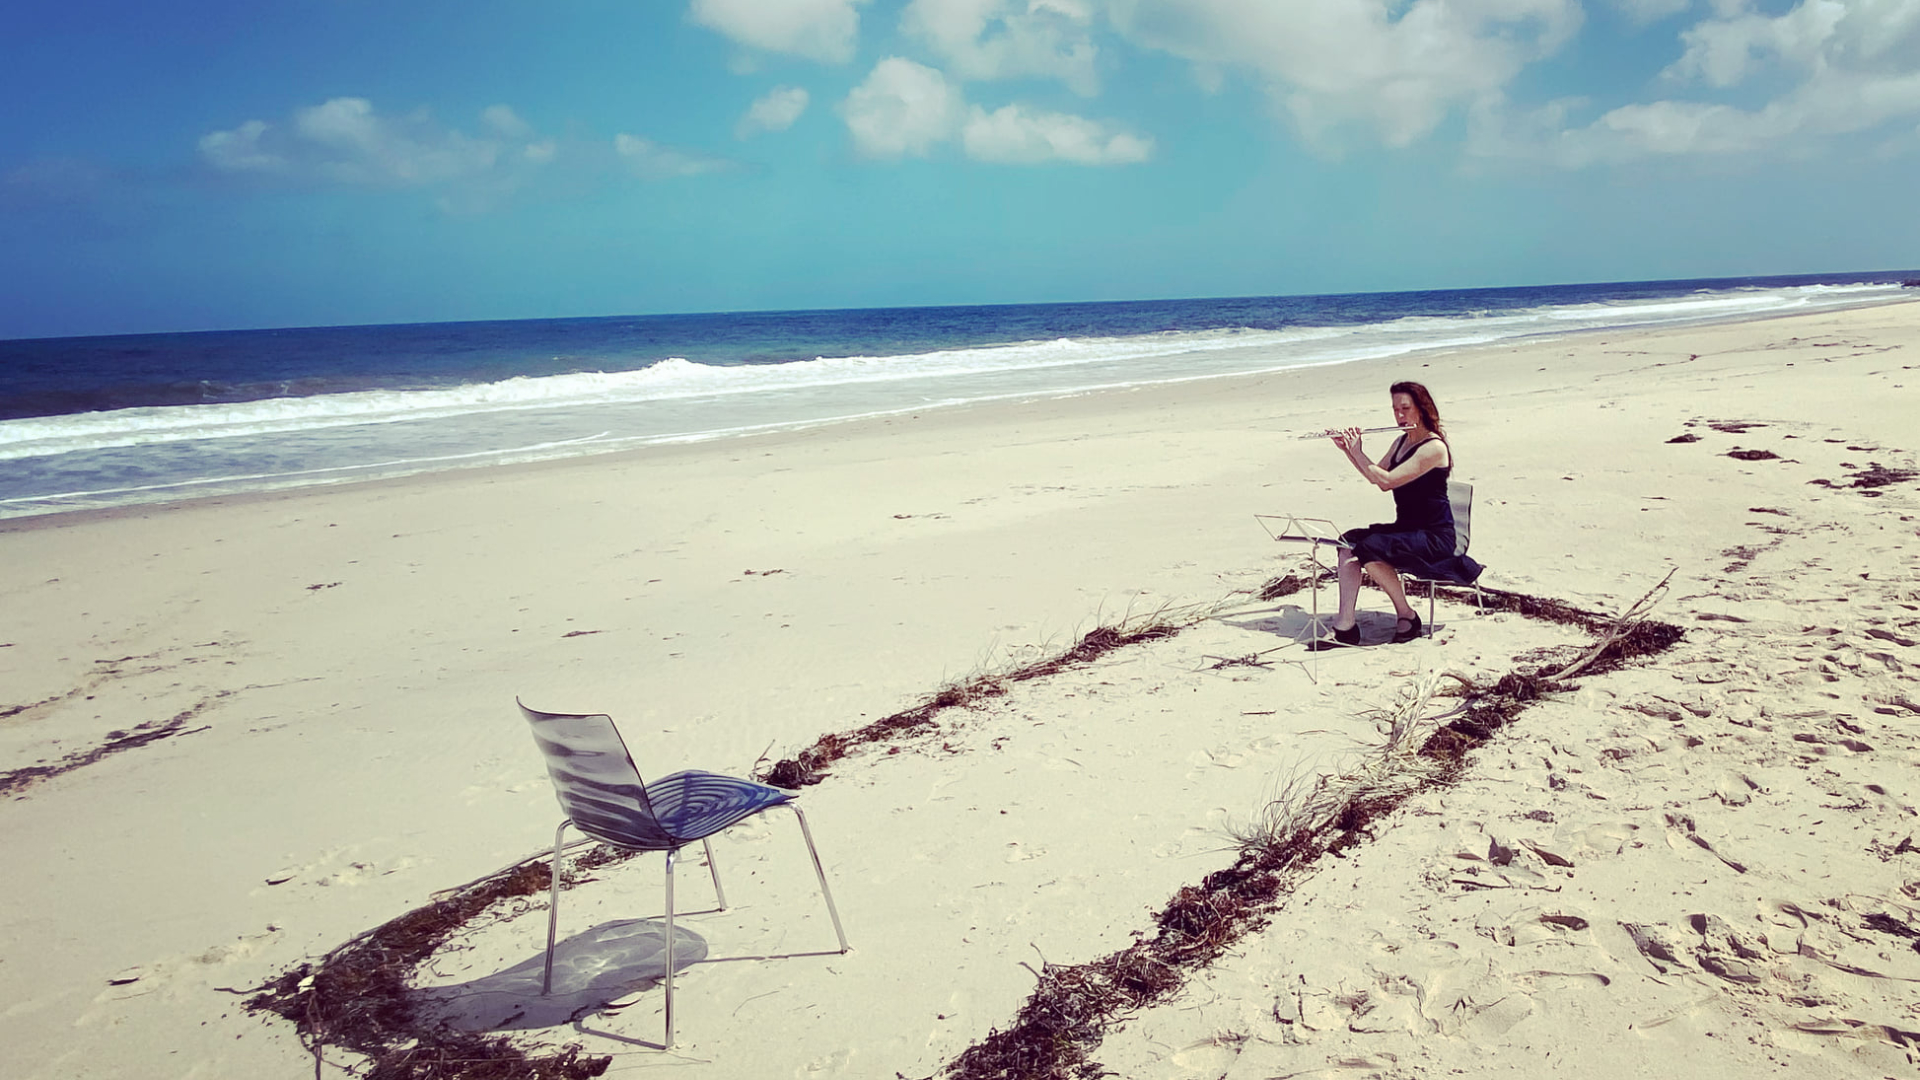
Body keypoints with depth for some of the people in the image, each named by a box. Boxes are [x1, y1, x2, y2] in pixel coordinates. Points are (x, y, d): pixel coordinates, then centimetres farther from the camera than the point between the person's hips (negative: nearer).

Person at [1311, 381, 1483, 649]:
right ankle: (1346, 627, -19)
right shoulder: (1401, 442, 11)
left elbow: (1385, 481, -25)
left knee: (1369, 549, -28)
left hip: (1434, 538, -9)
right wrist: (1346, 448, 10)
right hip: (1404, 529, 9)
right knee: (1348, 542, -13)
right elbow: (1374, 475, 22)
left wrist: (1357, 451, -14)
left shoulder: (1433, 447, -17)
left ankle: (1407, 616, -8)